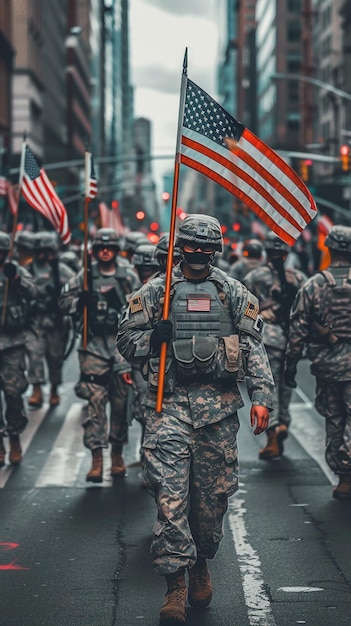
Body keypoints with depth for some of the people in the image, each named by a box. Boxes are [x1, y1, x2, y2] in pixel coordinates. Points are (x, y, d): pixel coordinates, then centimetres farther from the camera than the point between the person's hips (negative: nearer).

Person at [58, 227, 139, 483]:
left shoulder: (129, 277, 6)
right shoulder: (85, 276, 6)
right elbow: (64, 300, 8)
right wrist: (81, 302, -11)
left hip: (123, 344, 1)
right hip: (94, 345, -1)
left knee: (121, 400, 5)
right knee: (95, 399, -9)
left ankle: (117, 454, 21)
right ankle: (97, 458, -9)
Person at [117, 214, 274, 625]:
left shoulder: (234, 294, 11)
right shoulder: (154, 292, 9)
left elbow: (254, 348, 8)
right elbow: (126, 339, 11)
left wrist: (261, 397, -3)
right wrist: (154, 337, -10)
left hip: (218, 405, 1)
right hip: (168, 403, -1)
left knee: (213, 493, 5)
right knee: (170, 493, -11)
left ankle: (201, 565, 28)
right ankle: (175, 585, -8)